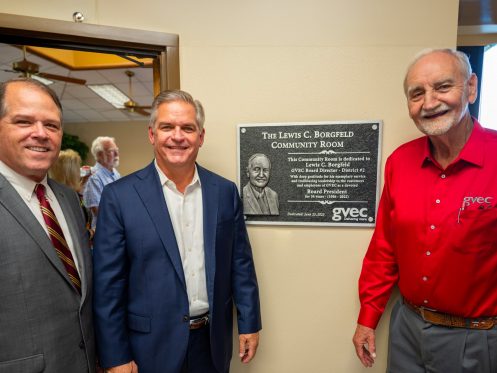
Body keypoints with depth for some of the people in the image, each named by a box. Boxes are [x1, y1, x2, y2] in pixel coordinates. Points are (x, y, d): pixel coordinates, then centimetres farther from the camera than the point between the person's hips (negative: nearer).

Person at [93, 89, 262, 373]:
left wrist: (249, 324, 4)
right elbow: (108, 283, -9)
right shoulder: (119, 196, -12)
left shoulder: (226, 191, -4)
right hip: (152, 344, -2)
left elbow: (241, 264, 1)